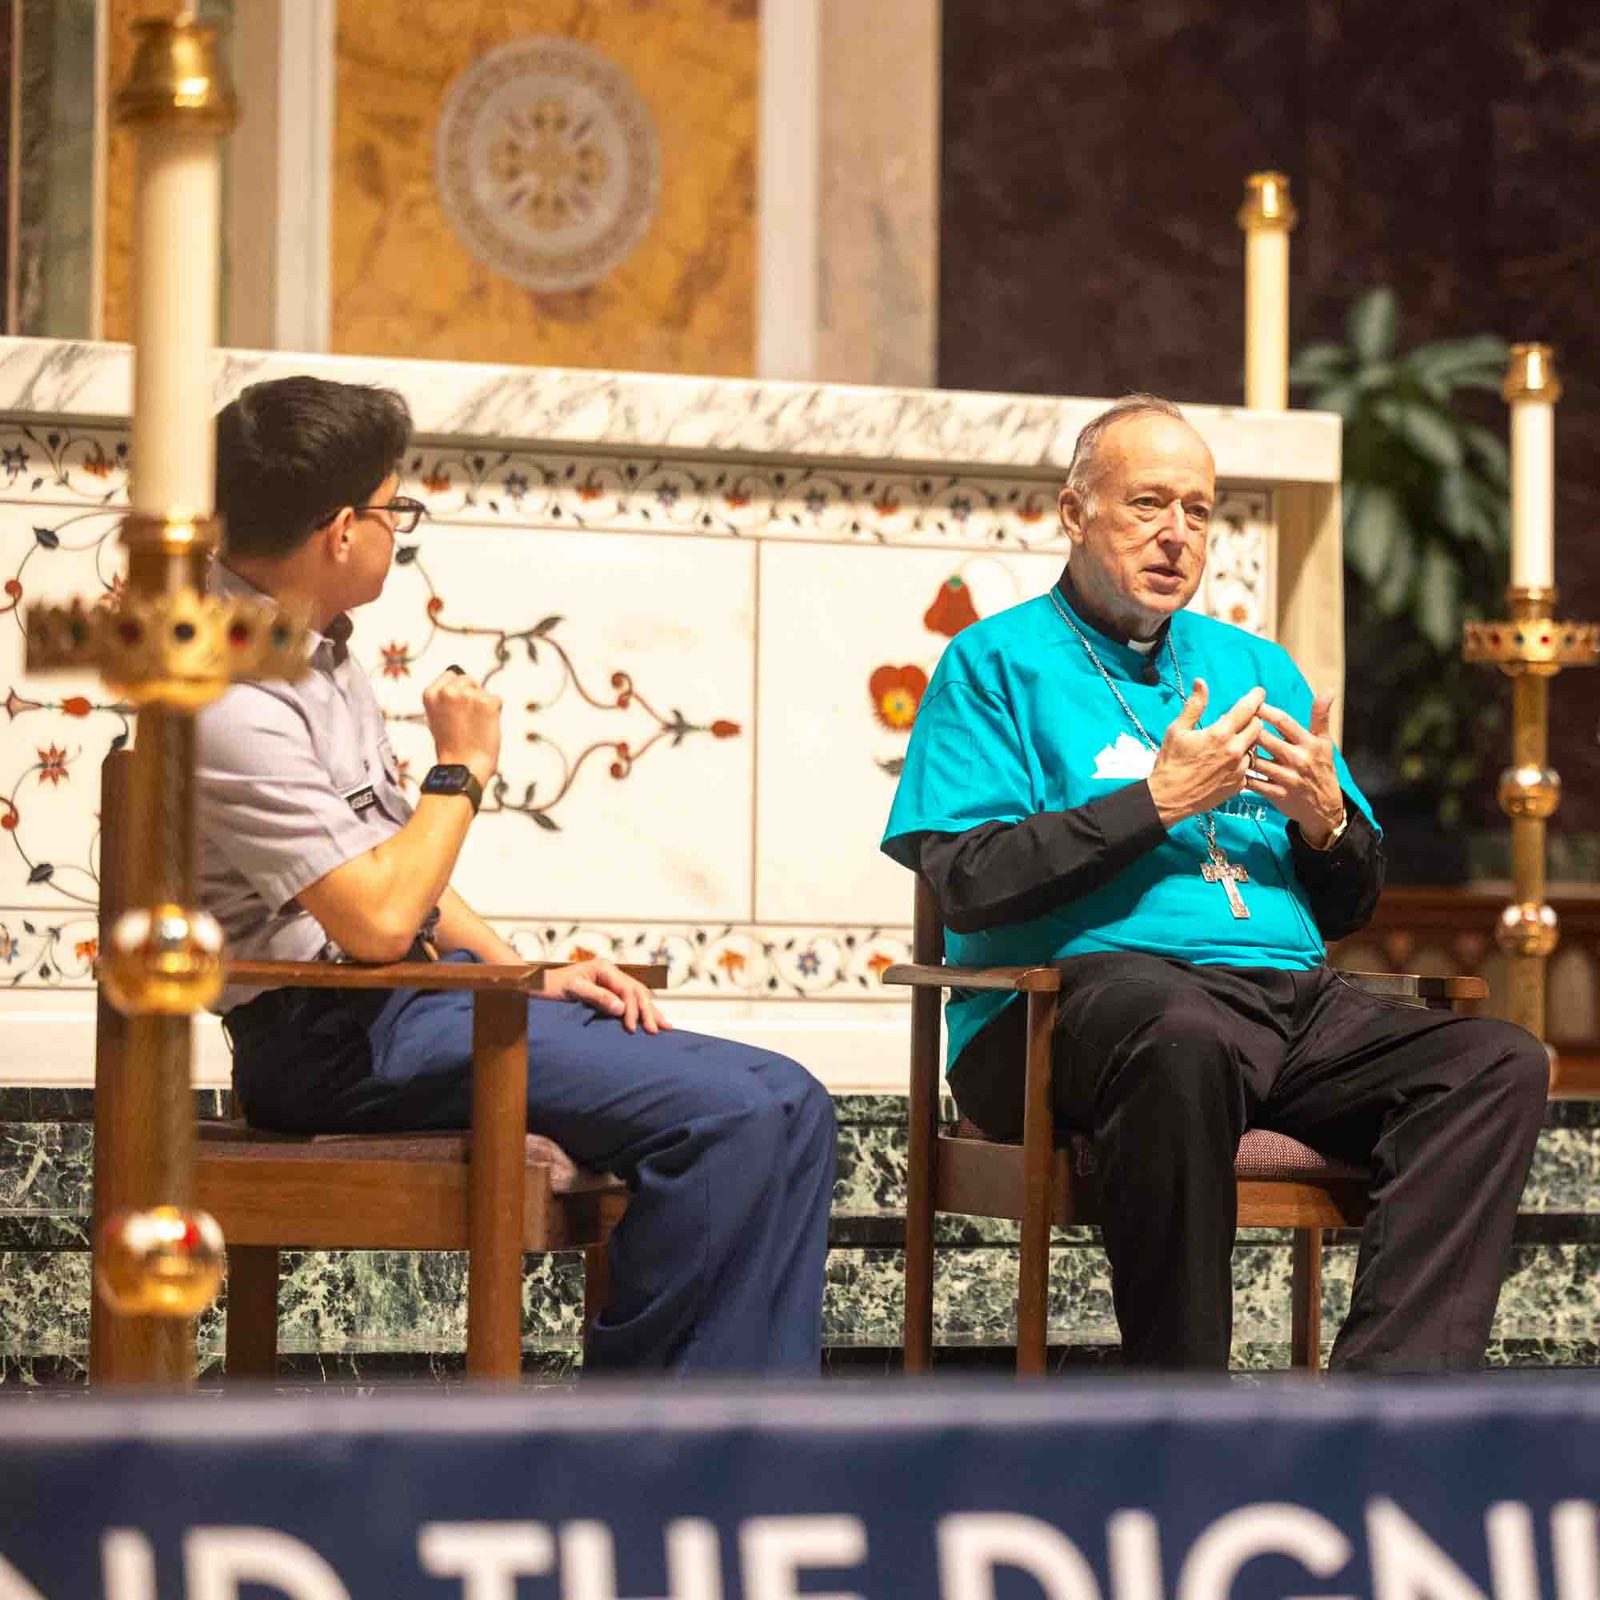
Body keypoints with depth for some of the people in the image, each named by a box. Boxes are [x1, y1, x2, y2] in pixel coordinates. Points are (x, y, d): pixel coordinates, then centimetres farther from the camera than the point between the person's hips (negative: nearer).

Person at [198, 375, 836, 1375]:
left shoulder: (315, 651, 15)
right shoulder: (229, 700, -17)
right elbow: (377, 917, -23)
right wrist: (463, 770, -7)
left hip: (420, 994, 10)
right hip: (341, 1033, -10)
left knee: (788, 1107, -3)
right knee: (720, 1115, -23)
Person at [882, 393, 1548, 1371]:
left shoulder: (1256, 667, 27)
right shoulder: (1000, 662, 9)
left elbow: (1348, 910, 25)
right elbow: (968, 883, -7)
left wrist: (1326, 821, 2)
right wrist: (1157, 801, -8)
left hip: (1291, 997, 6)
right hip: (1090, 986, -6)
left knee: (1503, 1064, -19)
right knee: (1185, 1036, -41)